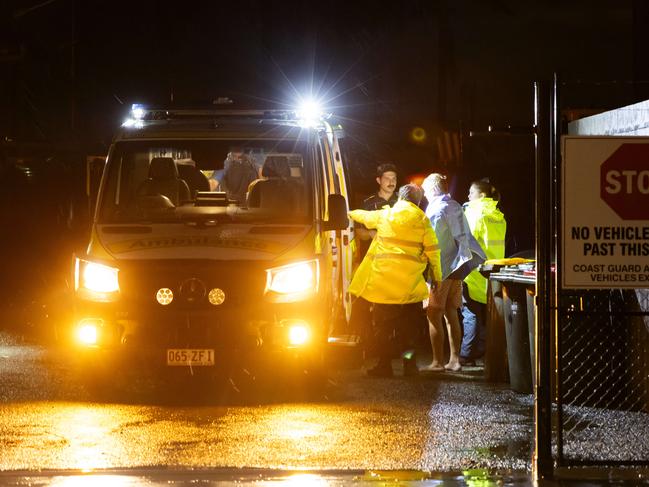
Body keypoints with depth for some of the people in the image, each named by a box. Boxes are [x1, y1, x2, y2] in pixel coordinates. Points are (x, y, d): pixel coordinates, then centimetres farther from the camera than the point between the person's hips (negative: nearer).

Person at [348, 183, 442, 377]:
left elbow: (364, 216, 24)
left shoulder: (385, 215, 4)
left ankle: (384, 365, 6)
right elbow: (432, 251, 1)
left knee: (383, 326, 7)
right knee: (408, 326, 10)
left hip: (383, 278, -1)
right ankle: (410, 364, 7)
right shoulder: (422, 220, 2)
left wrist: (350, 213, 45)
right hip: (410, 283, 1)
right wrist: (437, 277, 10)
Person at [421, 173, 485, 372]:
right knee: (451, 314, 12)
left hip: (441, 268, -8)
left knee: (434, 316, -4)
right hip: (457, 267, 8)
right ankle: (454, 360, 11)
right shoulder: (456, 208, 12)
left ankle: (437, 362, -6)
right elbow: (466, 236, 14)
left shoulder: (435, 210, -11)